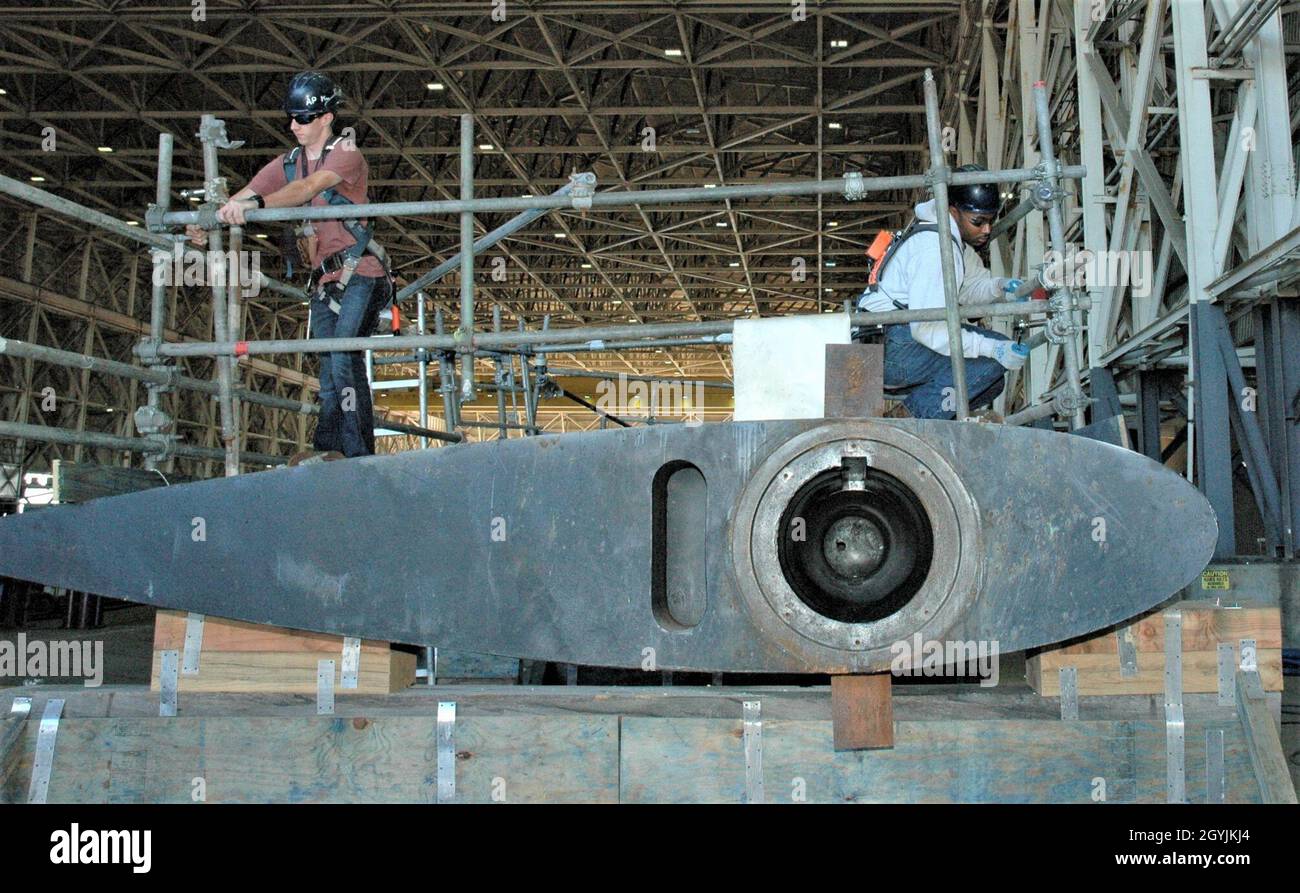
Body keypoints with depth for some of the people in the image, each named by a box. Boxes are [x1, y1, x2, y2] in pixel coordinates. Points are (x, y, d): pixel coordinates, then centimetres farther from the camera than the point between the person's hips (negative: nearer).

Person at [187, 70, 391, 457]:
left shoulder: (346, 153, -5)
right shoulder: (287, 163, 14)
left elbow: (308, 187, -24)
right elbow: (243, 195, 4)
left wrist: (254, 203, -38)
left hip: (360, 274, -6)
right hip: (323, 280, 7)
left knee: (344, 358, -19)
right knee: (328, 369, 4)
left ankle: (357, 454, -21)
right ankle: (327, 454, 5)